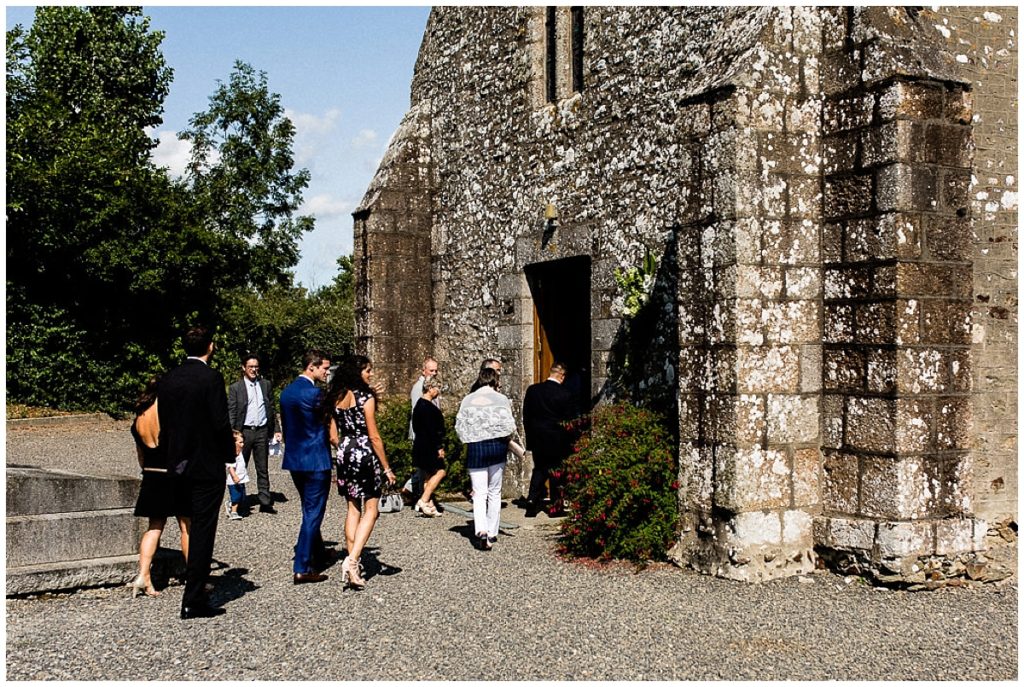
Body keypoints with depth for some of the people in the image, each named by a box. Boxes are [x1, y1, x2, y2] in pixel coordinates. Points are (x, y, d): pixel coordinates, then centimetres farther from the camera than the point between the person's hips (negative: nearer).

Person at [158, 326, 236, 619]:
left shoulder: (168, 379, 5)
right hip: (207, 464, -7)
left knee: (195, 528, 20)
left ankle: (196, 595, 31)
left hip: (179, 465, 7)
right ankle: (193, 602, 1)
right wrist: (230, 456, -4)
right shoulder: (211, 378, -15)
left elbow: (164, 424, 9)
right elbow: (221, 422, -17)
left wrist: (174, 457, 17)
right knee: (202, 532, -1)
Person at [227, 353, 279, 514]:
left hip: (262, 431, 3)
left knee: (263, 469, 7)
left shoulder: (265, 385, 10)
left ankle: (265, 502, 9)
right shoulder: (235, 388, -1)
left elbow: (271, 408, 13)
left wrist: (276, 429, 8)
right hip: (244, 432, -3)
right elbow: (231, 413, -3)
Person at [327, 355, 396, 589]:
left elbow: (333, 437, 10)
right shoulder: (365, 397, -11)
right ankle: (352, 560, -13)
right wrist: (387, 468, -7)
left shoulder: (336, 398, 8)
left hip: (344, 454, 7)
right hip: (365, 453, -7)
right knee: (370, 510, 1)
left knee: (353, 509, 14)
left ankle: (351, 566, 14)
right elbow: (374, 436, -12)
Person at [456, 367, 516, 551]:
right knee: (495, 491, 13)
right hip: (497, 446, 0)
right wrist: (506, 439, 13)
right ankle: (492, 532, 18)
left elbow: (459, 426, 2)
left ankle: (481, 531, -20)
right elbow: (509, 426, -6)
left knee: (479, 493, 0)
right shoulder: (502, 399, -2)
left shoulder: (468, 400, 1)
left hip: (475, 448, 0)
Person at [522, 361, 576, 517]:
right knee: (556, 472, 7)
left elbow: (526, 416, 3)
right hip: (557, 440, -3)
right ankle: (555, 506, 11)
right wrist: (567, 441, 5)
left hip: (537, 439, 3)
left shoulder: (532, 390, -2)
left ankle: (532, 499, 1)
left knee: (539, 469, 16)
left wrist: (530, 436, 12)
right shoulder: (565, 394, -12)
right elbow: (568, 420, -7)